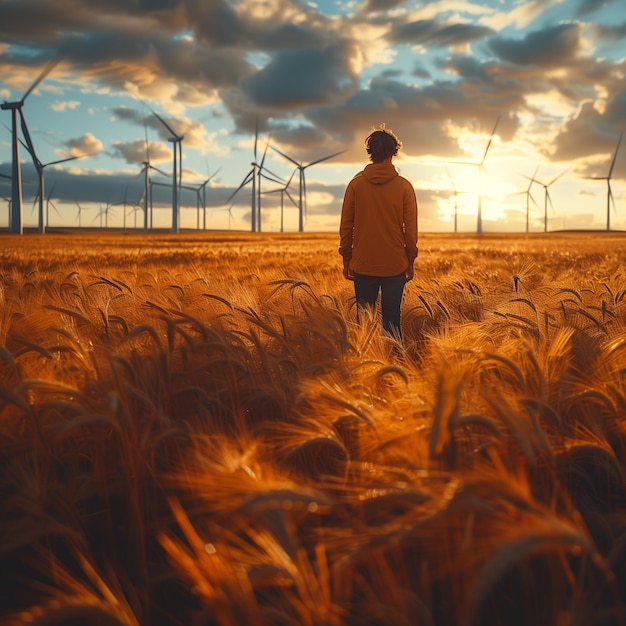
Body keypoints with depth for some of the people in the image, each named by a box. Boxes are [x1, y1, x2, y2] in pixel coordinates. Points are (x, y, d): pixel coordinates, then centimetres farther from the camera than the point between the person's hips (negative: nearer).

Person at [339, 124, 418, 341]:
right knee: (392, 319, 5)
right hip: (395, 265, -1)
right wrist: (410, 262, 9)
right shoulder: (404, 187, -4)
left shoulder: (356, 184, -1)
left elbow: (345, 227, 2)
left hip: (363, 266, 1)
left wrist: (347, 260, 11)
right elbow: (411, 230, -2)